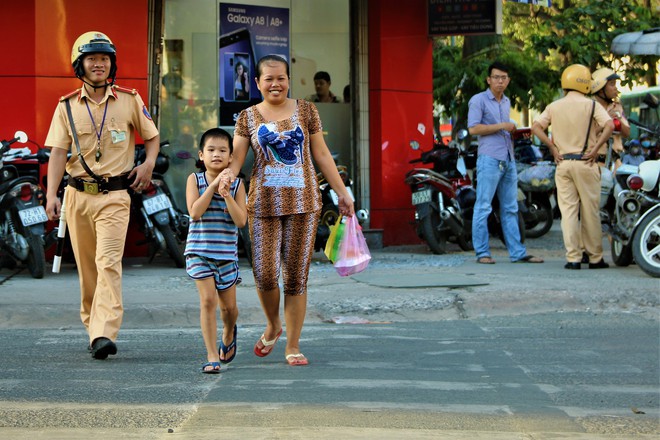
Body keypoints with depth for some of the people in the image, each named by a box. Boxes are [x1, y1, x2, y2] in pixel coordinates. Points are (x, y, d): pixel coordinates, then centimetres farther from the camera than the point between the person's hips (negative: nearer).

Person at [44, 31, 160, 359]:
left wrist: (149, 163, -4)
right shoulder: (67, 106, 5)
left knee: (109, 263, -16)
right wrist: (51, 195, -13)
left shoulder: (129, 101, 3)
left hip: (115, 196, -2)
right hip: (78, 194, 3)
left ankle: (104, 335, -24)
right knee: (87, 268, 9)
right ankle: (93, 328, 21)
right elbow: (58, 152, -2)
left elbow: (152, 137, 16)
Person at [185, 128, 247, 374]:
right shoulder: (195, 180, -1)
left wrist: (226, 195, -18)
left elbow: (241, 221, -8)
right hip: (199, 251, -1)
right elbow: (194, 212, -14)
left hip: (226, 252, 2)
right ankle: (212, 356, -6)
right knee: (208, 300, -13)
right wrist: (212, 186, -16)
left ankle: (229, 334, 43)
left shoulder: (236, 184, 1)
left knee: (228, 306, 9)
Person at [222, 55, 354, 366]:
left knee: (296, 276, 1)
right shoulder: (248, 117, 7)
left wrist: (342, 193, 8)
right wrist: (229, 172, -25)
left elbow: (322, 155, 10)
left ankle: (293, 346, 10)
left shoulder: (305, 111, 8)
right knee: (264, 274, -9)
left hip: (303, 202, 0)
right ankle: (273, 326, 21)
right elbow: (237, 157, -2)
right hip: (264, 203, 0)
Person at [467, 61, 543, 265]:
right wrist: (502, 126, -13)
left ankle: (517, 253, 8)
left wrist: (514, 132, 13)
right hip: (489, 159, -8)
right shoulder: (479, 100, -3)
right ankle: (482, 252, -3)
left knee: (510, 209, 7)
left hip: (509, 160, 8)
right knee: (483, 207, -6)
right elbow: (473, 128, -13)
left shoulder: (507, 102, 21)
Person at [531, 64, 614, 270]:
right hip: (585, 163, -3)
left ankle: (573, 258, -2)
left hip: (563, 162, 3)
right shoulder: (591, 105, -3)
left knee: (568, 211, 3)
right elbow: (609, 125, -17)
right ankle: (595, 258, 10)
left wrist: (553, 148, 2)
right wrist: (596, 149, -11)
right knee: (590, 212, 4)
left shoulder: (554, 107, 7)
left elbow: (536, 126, 1)